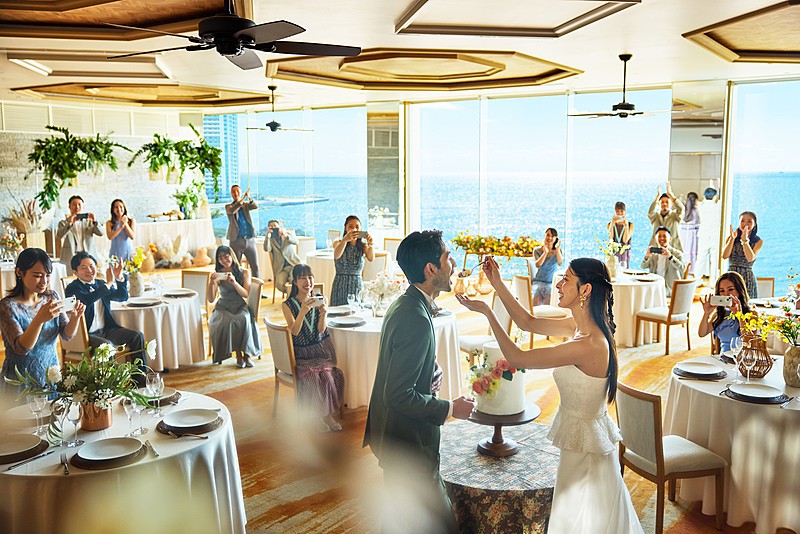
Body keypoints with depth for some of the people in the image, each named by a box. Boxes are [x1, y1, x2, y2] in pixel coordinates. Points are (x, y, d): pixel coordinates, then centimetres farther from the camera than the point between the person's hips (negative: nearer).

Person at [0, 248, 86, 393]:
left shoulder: (51, 297, -1)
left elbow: (67, 335, -3)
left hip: (51, 374, 5)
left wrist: (75, 317, -24)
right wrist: (39, 319, -42)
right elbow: (21, 348, -26)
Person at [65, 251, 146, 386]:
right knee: (107, 345, -36)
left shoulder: (100, 284, 16)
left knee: (137, 336, -9)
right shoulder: (72, 288, -6)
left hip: (106, 329, 7)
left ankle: (140, 379, -5)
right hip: (86, 334, -7)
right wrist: (109, 283, -24)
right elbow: (86, 300, -27)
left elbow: (122, 297, 16)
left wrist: (119, 278, -1)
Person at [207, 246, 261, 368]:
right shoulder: (218, 275, 6)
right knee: (227, 321, -34)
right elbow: (211, 299, 0)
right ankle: (238, 353, -22)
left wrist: (234, 282, -21)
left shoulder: (244, 273, 6)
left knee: (244, 319, -35)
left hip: (240, 307, 0)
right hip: (223, 308, 0)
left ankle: (247, 353, -24)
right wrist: (212, 282, -17)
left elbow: (246, 294, -5)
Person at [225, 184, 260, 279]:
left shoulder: (246, 205, 13)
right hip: (236, 241, -2)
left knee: (255, 267, 2)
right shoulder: (228, 206, 6)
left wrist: (249, 197, -27)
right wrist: (243, 198, -26)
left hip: (250, 240, 2)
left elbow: (256, 206, -8)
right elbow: (232, 210, -18)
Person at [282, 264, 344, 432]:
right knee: (313, 377, -27)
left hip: (322, 349, 3)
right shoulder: (288, 305, -4)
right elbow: (294, 331, -14)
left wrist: (323, 314, -22)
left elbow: (321, 330, -3)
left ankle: (327, 413, -4)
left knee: (334, 374, -23)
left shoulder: (318, 301, 4)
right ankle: (318, 415, -4)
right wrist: (303, 311, -29)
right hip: (301, 353, -3)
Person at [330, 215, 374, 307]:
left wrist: (370, 245, -37)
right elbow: (336, 256, -21)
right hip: (340, 286, -1)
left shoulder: (363, 245, 4)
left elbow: (371, 258, -17)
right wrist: (345, 240, -39)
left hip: (357, 285, 1)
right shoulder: (338, 243, 1)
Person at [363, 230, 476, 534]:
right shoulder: (416, 319, -27)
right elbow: (399, 395, -28)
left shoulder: (405, 304, 5)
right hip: (408, 443, -10)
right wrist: (450, 409, -18)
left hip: (393, 436, 11)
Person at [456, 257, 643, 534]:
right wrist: (498, 285, -1)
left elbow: (517, 358, -25)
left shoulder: (587, 345, -31)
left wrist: (486, 311, -18)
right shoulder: (587, 328, -4)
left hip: (584, 445, -8)